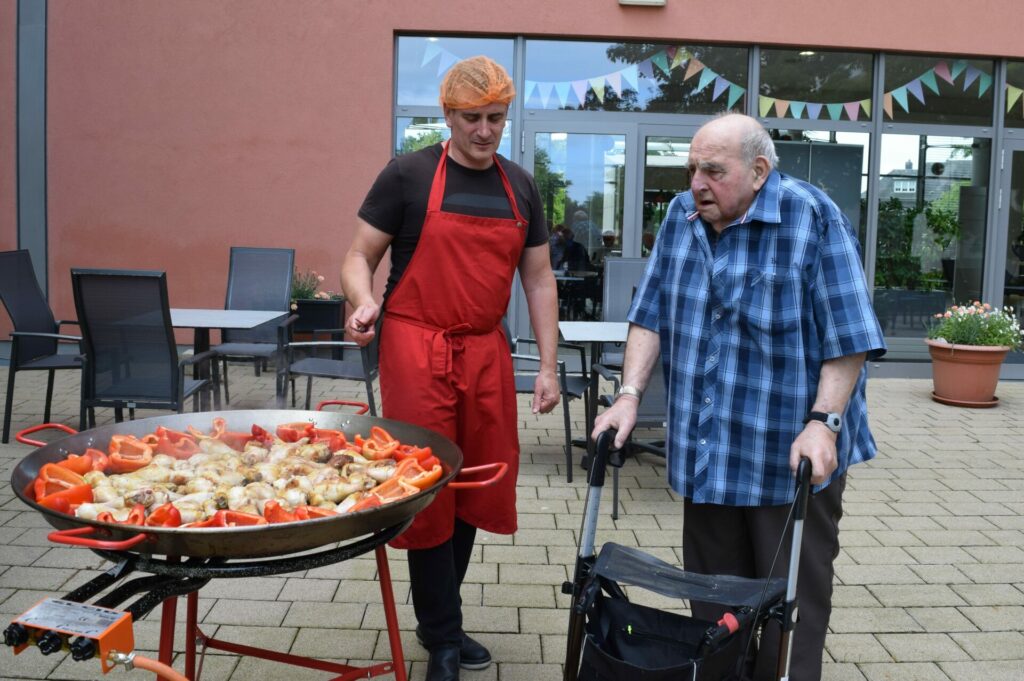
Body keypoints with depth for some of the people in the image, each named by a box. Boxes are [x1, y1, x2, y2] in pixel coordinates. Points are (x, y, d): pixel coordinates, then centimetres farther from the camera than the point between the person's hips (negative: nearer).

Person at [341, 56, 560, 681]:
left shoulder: (521, 188, 11)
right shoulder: (408, 176, -2)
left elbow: (539, 279, 12)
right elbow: (360, 257, 0)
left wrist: (548, 365, 6)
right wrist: (365, 302, -22)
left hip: (487, 352, 5)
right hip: (417, 351, -4)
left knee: (480, 487, 9)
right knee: (427, 488, 0)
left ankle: (439, 614, 29)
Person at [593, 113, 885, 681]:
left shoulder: (814, 219, -11)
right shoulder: (681, 216, 5)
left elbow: (848, 335, -12)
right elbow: (651, 315, 6)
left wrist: (823, 422, -19)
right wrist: (630, 395, -3)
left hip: (793, 458, -4)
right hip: (705, 452, 5)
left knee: (792, 607, 6)